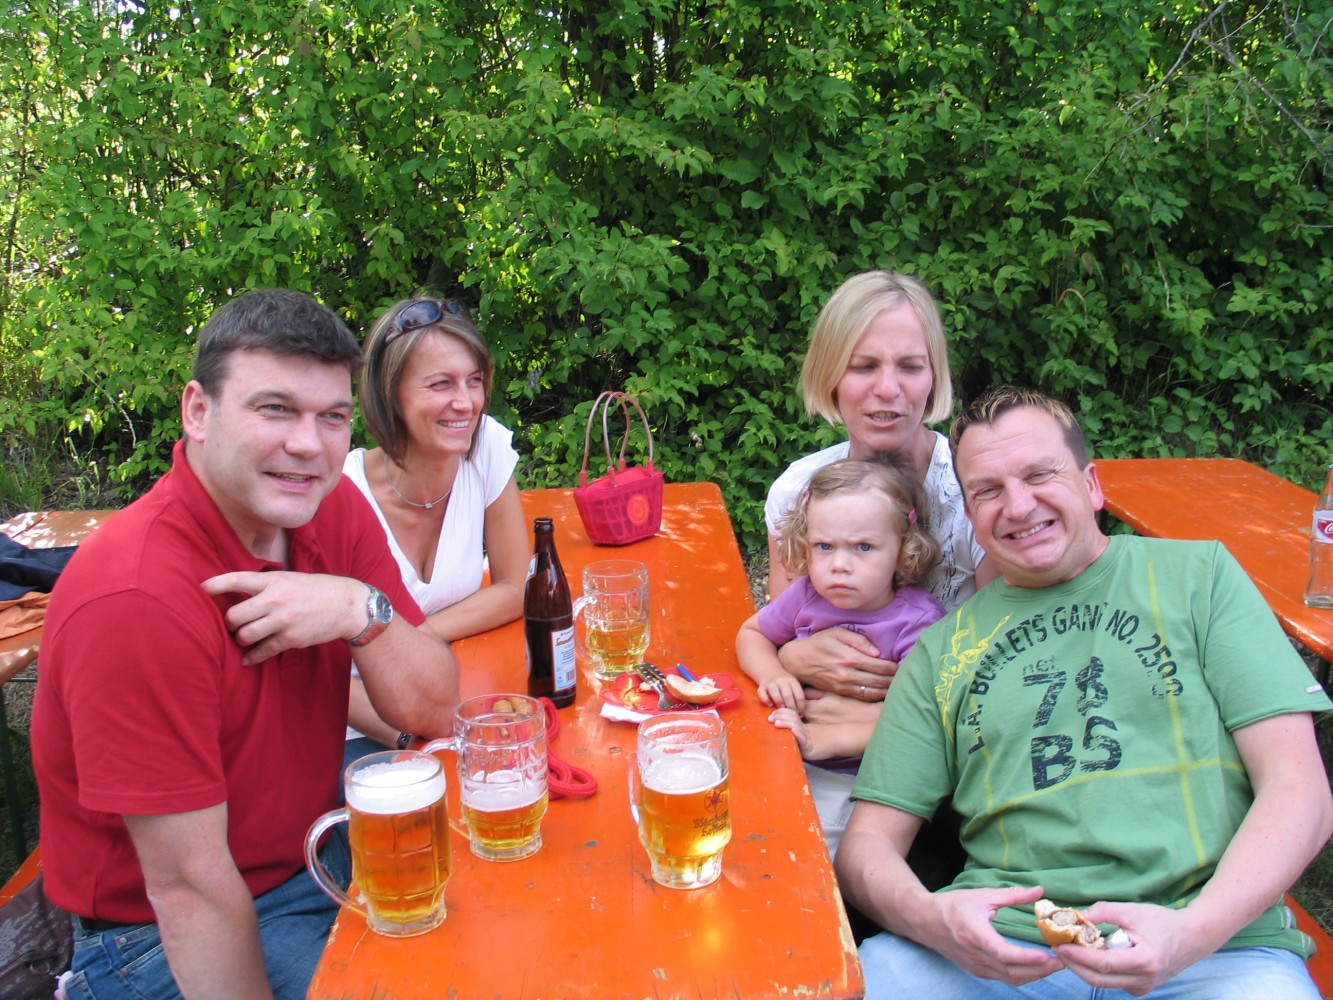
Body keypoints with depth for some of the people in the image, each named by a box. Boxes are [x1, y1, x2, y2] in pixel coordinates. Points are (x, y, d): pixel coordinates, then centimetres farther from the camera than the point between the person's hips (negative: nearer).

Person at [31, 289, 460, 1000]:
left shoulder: (333, 507, -8)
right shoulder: (136, 598, -28)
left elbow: (433, 711, -7)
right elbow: (188, 883, -23)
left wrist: (363, 611, -25)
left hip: (320, 846, 6)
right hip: (165, 937, -6)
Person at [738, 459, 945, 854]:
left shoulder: (919, 621, -14)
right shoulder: (808, 594, -2)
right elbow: (751, 633, 16)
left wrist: (823, 739, -26)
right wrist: (773, 675, -6)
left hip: (853, 778, -4)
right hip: (784, 757, 5)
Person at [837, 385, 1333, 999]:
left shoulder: (1197, 574, 10)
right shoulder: (942, 648, 12)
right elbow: (868, 844, 9)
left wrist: (1195, 931, -14)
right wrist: (930, 916, -14)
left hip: (1214, 947, -1)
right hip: (1002, 946, 1)